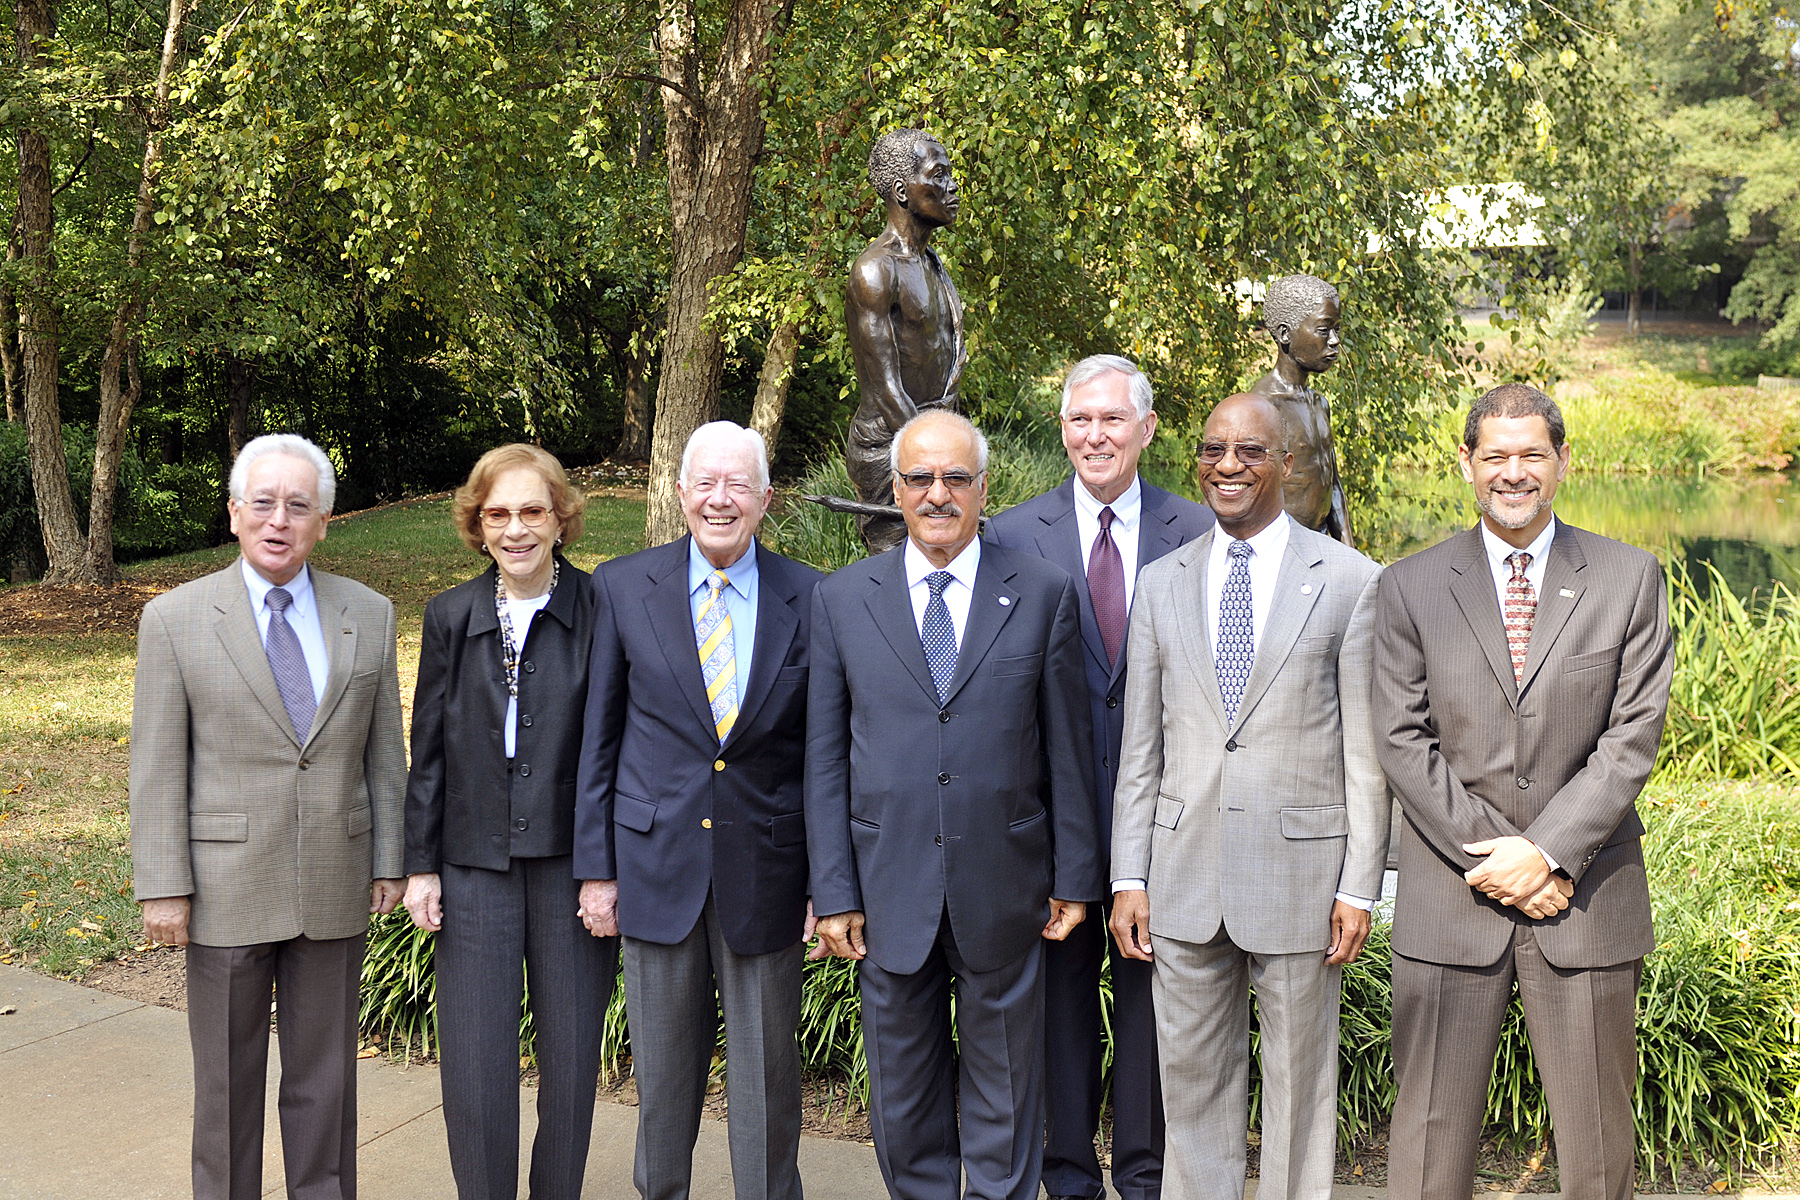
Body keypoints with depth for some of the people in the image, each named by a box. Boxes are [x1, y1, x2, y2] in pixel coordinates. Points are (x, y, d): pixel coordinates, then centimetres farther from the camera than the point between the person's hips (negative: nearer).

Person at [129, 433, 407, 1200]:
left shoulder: (369, 615, 3)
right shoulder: (176, 619, -4)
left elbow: (384, 752, 6)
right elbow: (157, 766, -5)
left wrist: (389, 861, 4)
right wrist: (163, 887, -8)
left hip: (335, 890, 2)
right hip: (226, 891, -2)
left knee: (324, 1079, 13)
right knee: (227, 1082, 11)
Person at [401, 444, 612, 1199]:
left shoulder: (600, 612, -4)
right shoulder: (450, 617, 5)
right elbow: (429, 753, 8)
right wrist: (421, 865, 4)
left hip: (572, 864, -2)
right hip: (475, 865, 2)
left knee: (572, 1060, 9)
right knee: (474, 1067, 4)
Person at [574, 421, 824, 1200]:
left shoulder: (810, 599, -2)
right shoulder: (623, 587, 1)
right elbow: (600, 737, 4)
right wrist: (596, 866, 1)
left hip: (765, 870, 0)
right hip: (657, 864, 1)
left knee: (767, 1074, 11)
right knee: (662, 1071, 14)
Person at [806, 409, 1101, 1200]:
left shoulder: (1044, 593, 0)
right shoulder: (842, 599, 2)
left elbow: (1067, 746, 2)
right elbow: (825, 757, 2)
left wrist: (1074, 875, 1)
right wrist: (834, 892, -2)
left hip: (1003, 888, -1)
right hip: (890, 888, 1)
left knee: (1003, 1088, 13)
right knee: (903, 1091, 14)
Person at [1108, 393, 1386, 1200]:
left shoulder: (1349, 581, -2)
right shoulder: (1161, 584, 8)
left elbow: (1367, 748, -3)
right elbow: (1140, 747, 8)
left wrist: (1359, 887, -7)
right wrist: (1128, 877, 2)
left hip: (1299, 874, -3)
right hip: (1184, 877, 3)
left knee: (1300, 1082, 10)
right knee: (1193, 1077, 11)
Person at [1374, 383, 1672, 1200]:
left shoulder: (1631, 580, 4)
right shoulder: (1410, 586, 4)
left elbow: (1632, 738, -3)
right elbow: (1403, 741, -2)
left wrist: (1547, 852, -13)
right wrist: (1492, 860, -11)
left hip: (1586, 897, 0)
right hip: (1450, 904, 0)